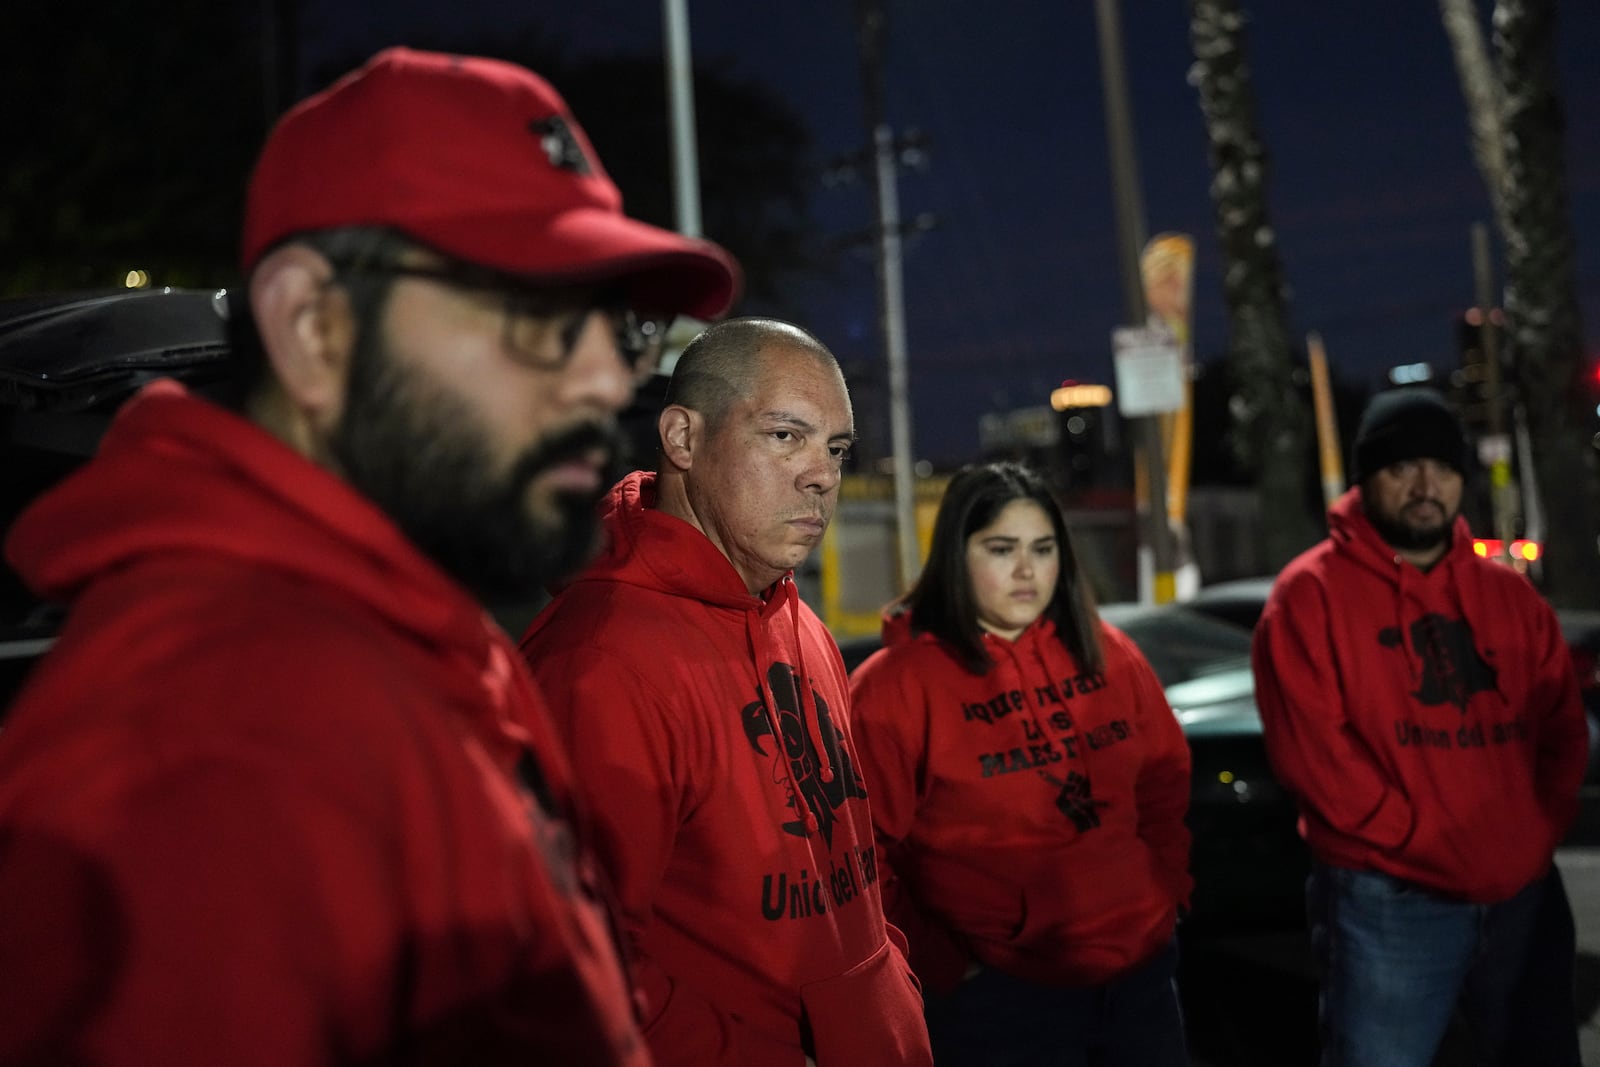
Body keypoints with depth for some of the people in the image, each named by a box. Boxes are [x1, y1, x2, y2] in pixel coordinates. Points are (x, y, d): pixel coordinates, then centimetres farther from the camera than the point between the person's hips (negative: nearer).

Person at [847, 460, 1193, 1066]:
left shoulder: (1105, 653, 5)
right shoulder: (896, 686, -11)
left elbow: (1164, 780, 15)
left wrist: (1168, 886, 7)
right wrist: (939, 965, -12)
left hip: (1141, 968, 5)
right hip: (999, 996, -5)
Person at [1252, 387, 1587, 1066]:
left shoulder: (1510, 594, 12)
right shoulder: (1310, 595, -5)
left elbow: (1562, 730, 12)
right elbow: (1309, 748, -12)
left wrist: (1533, 843, -2)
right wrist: (1426, 846, -15)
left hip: (1523, 894, 5)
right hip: (1389, 901, -5)